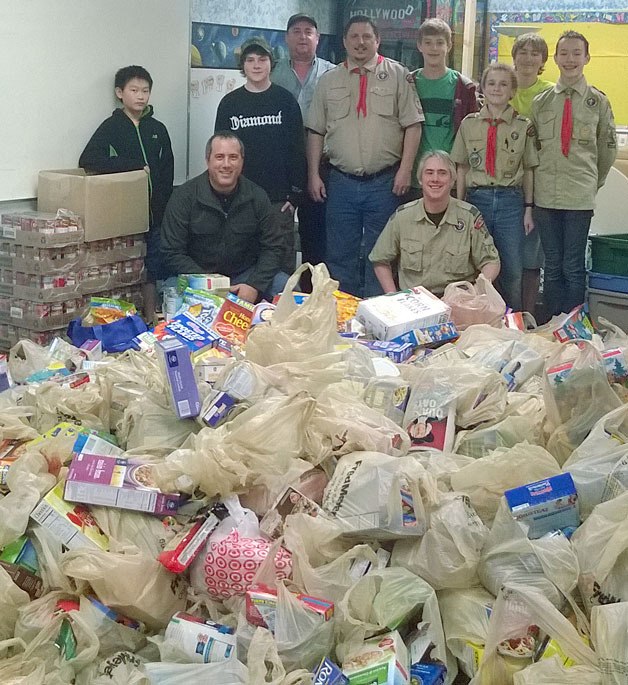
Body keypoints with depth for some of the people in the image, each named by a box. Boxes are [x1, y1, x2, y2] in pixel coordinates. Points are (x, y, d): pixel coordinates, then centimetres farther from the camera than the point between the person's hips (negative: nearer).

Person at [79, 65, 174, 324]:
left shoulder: (158, 130, 10)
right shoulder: (111, 127, -2)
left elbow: (167, 174, 10)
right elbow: (87, 160, -17)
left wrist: (164, 208, -3)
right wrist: (135, 165, -17)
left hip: (154, 215, 3)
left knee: (152, 268, 8)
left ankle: (151, 320, 18)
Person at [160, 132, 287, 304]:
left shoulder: (256, 196, -1)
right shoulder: (184, 197, -8)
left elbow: (273, 247, 1)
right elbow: (173, 253, -9)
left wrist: (254, 286, -15)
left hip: (246, 274, 2)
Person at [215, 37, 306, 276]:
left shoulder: (285, 101, 4)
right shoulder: (229, 103, 7)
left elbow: (298, 149, 3)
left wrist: (295, 194, -3)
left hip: (279, 200, -1)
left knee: (283, 264, 1)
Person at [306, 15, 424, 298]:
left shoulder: (397, 75, 2)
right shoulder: (329, 80, 9)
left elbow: (412, 125, -2)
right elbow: (315, 132, 9)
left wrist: (405, 169, -9)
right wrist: (313, 175, 3)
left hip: (385, 182, -2)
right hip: (341, 182, 2)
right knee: (340, 254, 7)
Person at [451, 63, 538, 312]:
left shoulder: (524, 127, 1)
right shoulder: (469, 123, 5)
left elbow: (528, 169, 4)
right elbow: (462, 168, 7)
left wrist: (528, 209, 1)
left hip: (510, 201, -1)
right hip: (477, 199, 1)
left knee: (512, 272, 3)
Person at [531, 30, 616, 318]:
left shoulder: (598, 102, 2)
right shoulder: (540, 102, 7)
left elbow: (608, 147, 9)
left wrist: (594, 183, 12)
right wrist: (538, 178, 12)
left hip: (580, 197, -2)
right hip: (546, 195, 2)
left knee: (573, 269, 0)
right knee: (552, 266, 8)